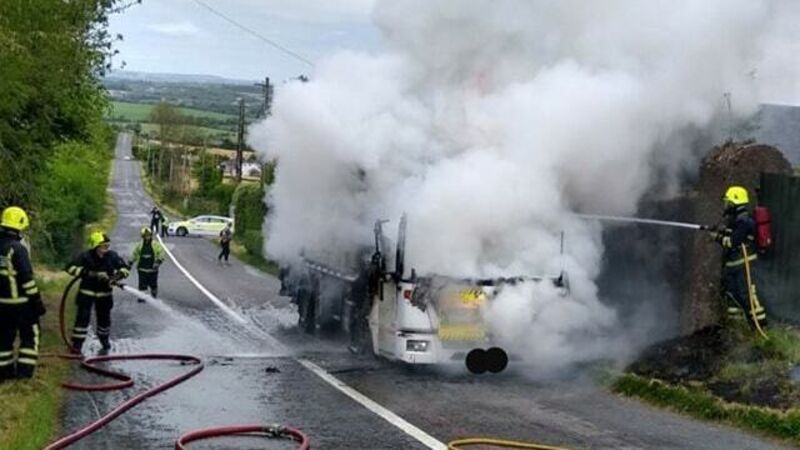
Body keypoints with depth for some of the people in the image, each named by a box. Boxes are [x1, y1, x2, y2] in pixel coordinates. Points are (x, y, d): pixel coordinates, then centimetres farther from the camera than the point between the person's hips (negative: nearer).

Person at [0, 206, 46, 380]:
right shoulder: (17, 248, -18)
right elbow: (27, 279, -19)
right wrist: (37, 301, -12)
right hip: (20, 302, -6)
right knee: (30, 335, 6)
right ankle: (24, 371, 0)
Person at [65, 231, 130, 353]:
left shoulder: (112, 256, -7)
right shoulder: (86, 256, -17)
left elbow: (124, 269, -2)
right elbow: (71, 267, -23)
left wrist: (117, 276, -24)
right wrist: (88, 273, -32)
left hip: (104, 293, 3)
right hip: (87, 292, -3)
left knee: (104, 317, 14)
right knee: (83, 317, -11)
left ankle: (104, 339, 40)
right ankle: (77, 344, -6)